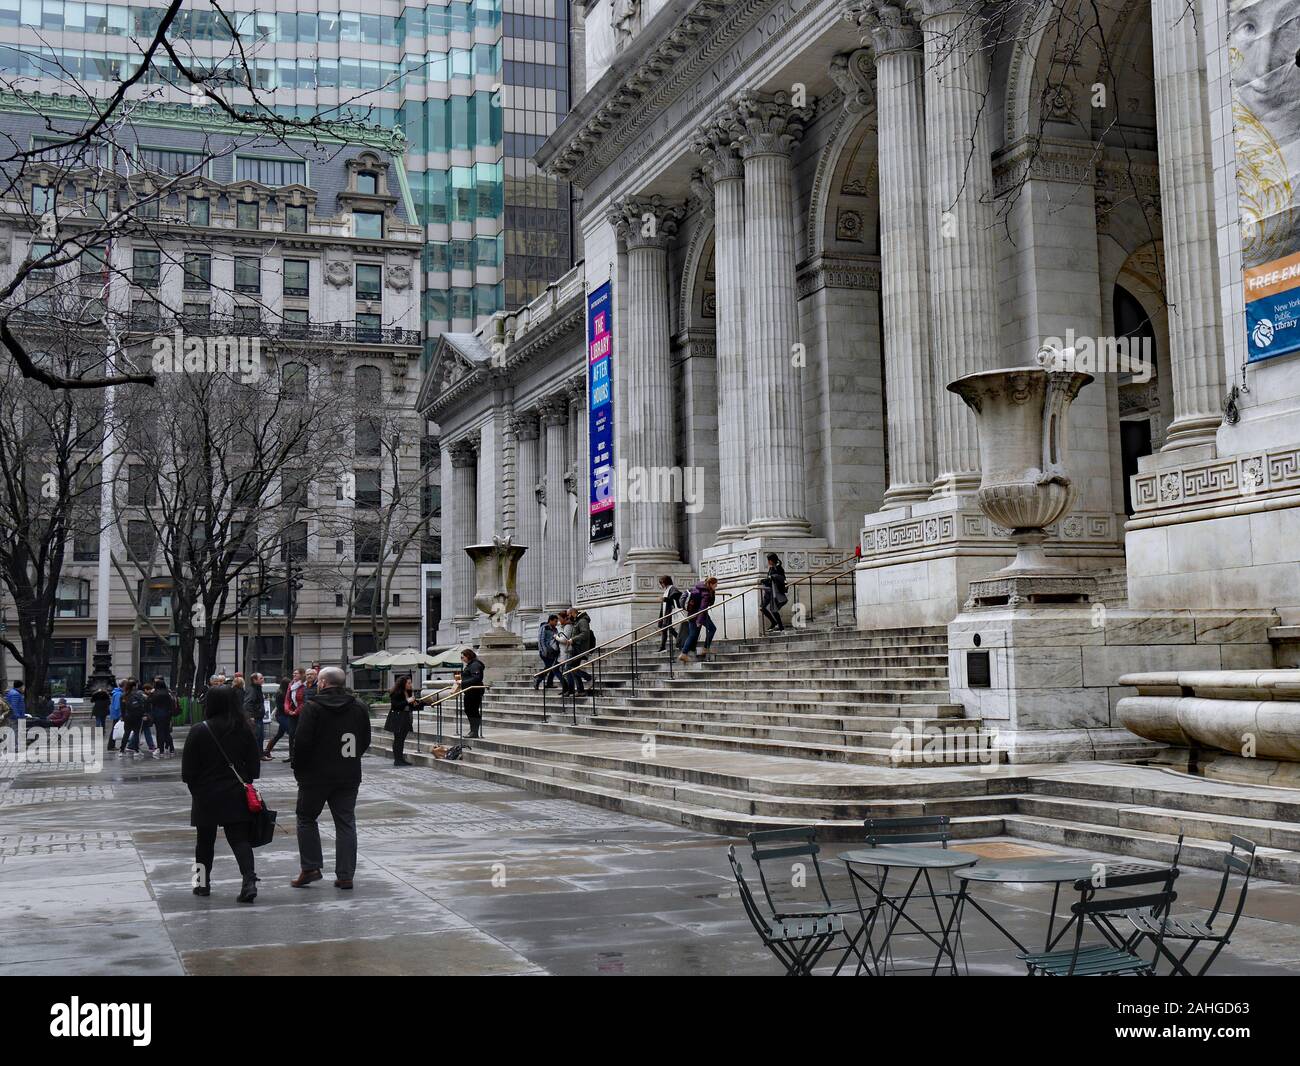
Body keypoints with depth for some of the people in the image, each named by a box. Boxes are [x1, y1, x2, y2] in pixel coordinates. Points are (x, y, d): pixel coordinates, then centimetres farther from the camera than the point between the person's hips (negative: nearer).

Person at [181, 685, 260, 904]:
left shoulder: (199, 732, -12)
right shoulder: (244, 730, -2)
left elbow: (188, 770, -7)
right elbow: (254, 765, 4)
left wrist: (197, 791, 7)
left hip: (207, 797, -2)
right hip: (236, 796, 2)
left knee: (205, 840, 15)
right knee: (240, 838, 2)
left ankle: (203, 883, 25)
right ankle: (249, 880, -15)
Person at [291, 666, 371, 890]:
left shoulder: (313, 707, -11)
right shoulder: (360, 708, 6)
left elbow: (302, 742, -15)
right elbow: (365, 741, 11)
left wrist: (299, 769, -2)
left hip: (316, 774, -4)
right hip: (349, 776, 4)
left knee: (306, 818, 13)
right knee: (346, 823, 7)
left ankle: (310, 868, 8)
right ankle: (345, 875, 5)